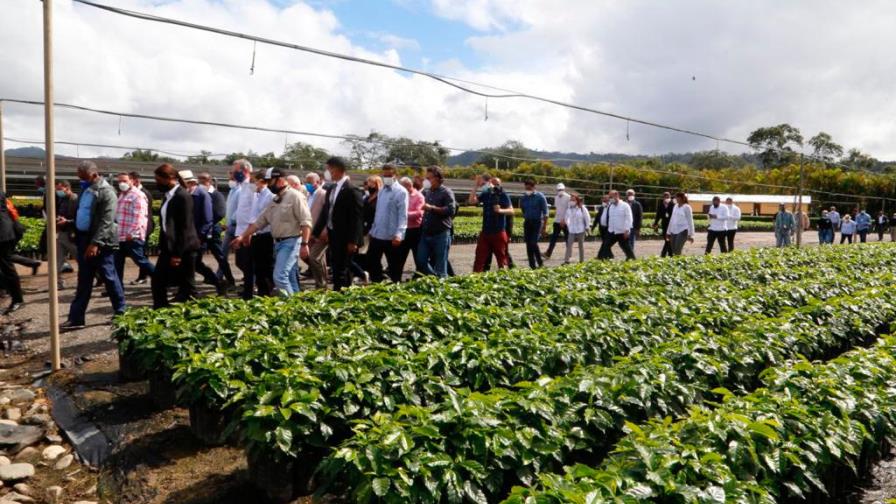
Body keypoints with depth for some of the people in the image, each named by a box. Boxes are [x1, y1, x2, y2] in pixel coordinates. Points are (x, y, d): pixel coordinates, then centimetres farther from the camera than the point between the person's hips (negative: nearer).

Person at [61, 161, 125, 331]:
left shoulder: (106, 192, -13)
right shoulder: (85, 190, 15)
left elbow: (106, 222, -21)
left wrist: (96, 243, -27)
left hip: (100, 243, -8)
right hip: (84, 240, 8)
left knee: (109, 278, 1)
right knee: (83, 282, 10)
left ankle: (121, 312, 15)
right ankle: (76, 318, 14)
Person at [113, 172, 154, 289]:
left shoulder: (137, 195, -11)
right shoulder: (120, 195, 20)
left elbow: (138, 216, -18)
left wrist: (131, 233, -21)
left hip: (133, 237, -9)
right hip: (120, 236, 9)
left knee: (140, 260, -6)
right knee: (117, 263, 10)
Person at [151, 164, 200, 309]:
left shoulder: (183, 196, -15)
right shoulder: (167, 195, 12)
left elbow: (185, 227, -18)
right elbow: (165, 223, 17)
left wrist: (178, 254, -18)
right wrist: (162, 247, 13)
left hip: (183, 249, -9)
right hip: (168, 246, 9)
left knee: (187, 286, 0)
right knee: (157, 281, 10)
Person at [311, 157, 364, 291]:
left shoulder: (351, 190, -13)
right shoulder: (331, 189, 11)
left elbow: (356, 217, -16)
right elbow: (325, 212, 16)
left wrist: (353, 241, -18)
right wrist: (316, 232, 13)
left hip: (344, 237, -8)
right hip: (333, 235, 8)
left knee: (340, 271, -5)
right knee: (337, 269, 14)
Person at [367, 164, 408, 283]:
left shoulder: (401, 192, -11)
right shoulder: (381, 190, 11)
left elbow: (403, 215, -17)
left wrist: (399, 234, -25)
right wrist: (373, 229, 15)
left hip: (392, 236, -7)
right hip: (377, 234, 7)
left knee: (394, 266, 5)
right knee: (371, 261, 12)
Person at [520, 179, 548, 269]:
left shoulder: (540, 197, -6)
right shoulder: (523, 198, 7)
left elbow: (545, 213, -7)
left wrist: (544, 226, -12)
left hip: (537, 222, -5)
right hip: (527, 222, 5)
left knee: (533, 243, -16)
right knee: (528, 245, 3)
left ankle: (540, 263, 2)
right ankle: (532, 266, 11)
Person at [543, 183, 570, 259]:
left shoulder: (568, 197, -9)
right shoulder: (556, 197, 12)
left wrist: (563, 220, -20)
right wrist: (555, 217, 13)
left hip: (565, 221, -5)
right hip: (557, 221, 5)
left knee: (567, 238, 5)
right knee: (554, 237, 0)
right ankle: (548, 253, -4)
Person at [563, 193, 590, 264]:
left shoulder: (582, 208, -9)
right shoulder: (569, 209, 1)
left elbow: (587, 218, -3)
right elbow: (567, 217, 16)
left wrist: (587, 227, -3)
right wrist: (568, 225, 12)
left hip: (580, 230, -3)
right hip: (572, 230, 3)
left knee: (581, 245, 7)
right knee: (569, 244, -8)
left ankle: (582, 260, 16)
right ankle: (566, 260, -10)